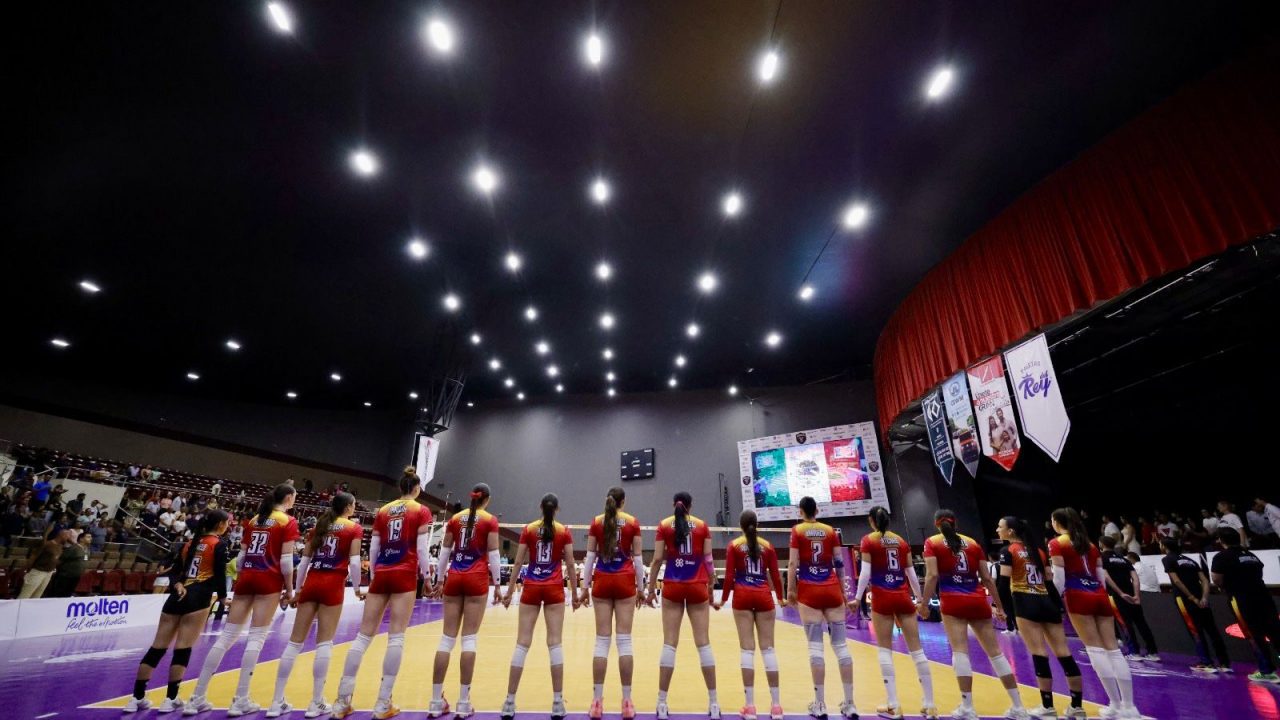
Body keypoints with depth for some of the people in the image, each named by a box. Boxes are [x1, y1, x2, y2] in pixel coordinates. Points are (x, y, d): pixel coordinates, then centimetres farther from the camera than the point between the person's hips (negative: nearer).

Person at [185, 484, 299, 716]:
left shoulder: (253, 520, 15)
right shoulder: (288, 522, -5)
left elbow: (241, 556, 14)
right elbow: (286, 560, -10)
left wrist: (243, 579, 22)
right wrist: (289, 590, 0)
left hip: (246, 578, 6)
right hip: (269, 580, -6)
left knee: (227, 636, 10)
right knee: (257, 638, -1)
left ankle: (197, 698, 14)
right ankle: (241, 700, 2)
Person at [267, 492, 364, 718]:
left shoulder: (319, 526, 15)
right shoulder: (355, 528, -1)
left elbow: (304, 560, 14)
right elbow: (354, 561, -7)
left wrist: (298, 588, 21)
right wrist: (357, 588, 5)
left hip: (311, 584, 5)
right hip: (333, 585, -5)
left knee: (295, 641, 9)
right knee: (324, 642, 0)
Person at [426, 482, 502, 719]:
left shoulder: (455, 519, 9)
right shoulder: (490, 521, -2)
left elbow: (445, 551, 10)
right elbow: (493, 555, -5)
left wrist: (439, 580, 18)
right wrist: (497, 584, 1)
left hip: (454, 578, 4)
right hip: (476, 579, -4)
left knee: (447, 638, 8)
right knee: (469, 638, 0)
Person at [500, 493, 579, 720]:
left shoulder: (528, 529, 1)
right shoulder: (564, 532, -2)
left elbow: (518, 562, 1)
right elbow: (570, 566, -2)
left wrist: (509, 591, 8)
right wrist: (574, 593, 7)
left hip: (531, 588, 1)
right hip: (554, 589, -1)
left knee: (522, 643, 5)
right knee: (555, 643, 2)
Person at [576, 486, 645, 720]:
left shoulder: (596, 521, 3)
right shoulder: (633, 522, 0)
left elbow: (590, 556, 2)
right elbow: (637, 557, 1)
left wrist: (584, 587, 7)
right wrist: (641, 587, 8)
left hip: (602, 581, 1)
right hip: (625, 582, -1)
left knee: (602, 641, 5)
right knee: (624, 640, 3)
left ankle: (597, 701, 8)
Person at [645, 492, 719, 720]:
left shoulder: (664, 525, 2)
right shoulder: (702, 525, 3)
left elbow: (657, 559, -2)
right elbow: (708, 559, 2)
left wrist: (651, 588, 5)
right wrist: (711, 585, 12)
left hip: (672, 586, 0)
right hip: (697, 586, 0)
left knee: (669, 643, 4)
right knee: (703, 643, 6)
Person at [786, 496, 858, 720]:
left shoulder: (797, 531, -1)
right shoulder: (830, 530, 6)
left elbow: (793, 563, -6)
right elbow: (839, 563, 8)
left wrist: (790, 590, -1)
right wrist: (844, 592, 16)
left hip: (809, 591, -2)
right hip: (832, 590, 3)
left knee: (815, 645, 0)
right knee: (841, 644, 6)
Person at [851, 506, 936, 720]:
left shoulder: (868, 540, -2)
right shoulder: (901, 540, 9)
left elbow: (865, 573, -9)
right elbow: (911, 574, 10)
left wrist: (858, 598, -4)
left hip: (882, 598, -4)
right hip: (903, 598, 4)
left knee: (885, 650, 5)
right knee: (917, 650, 8)